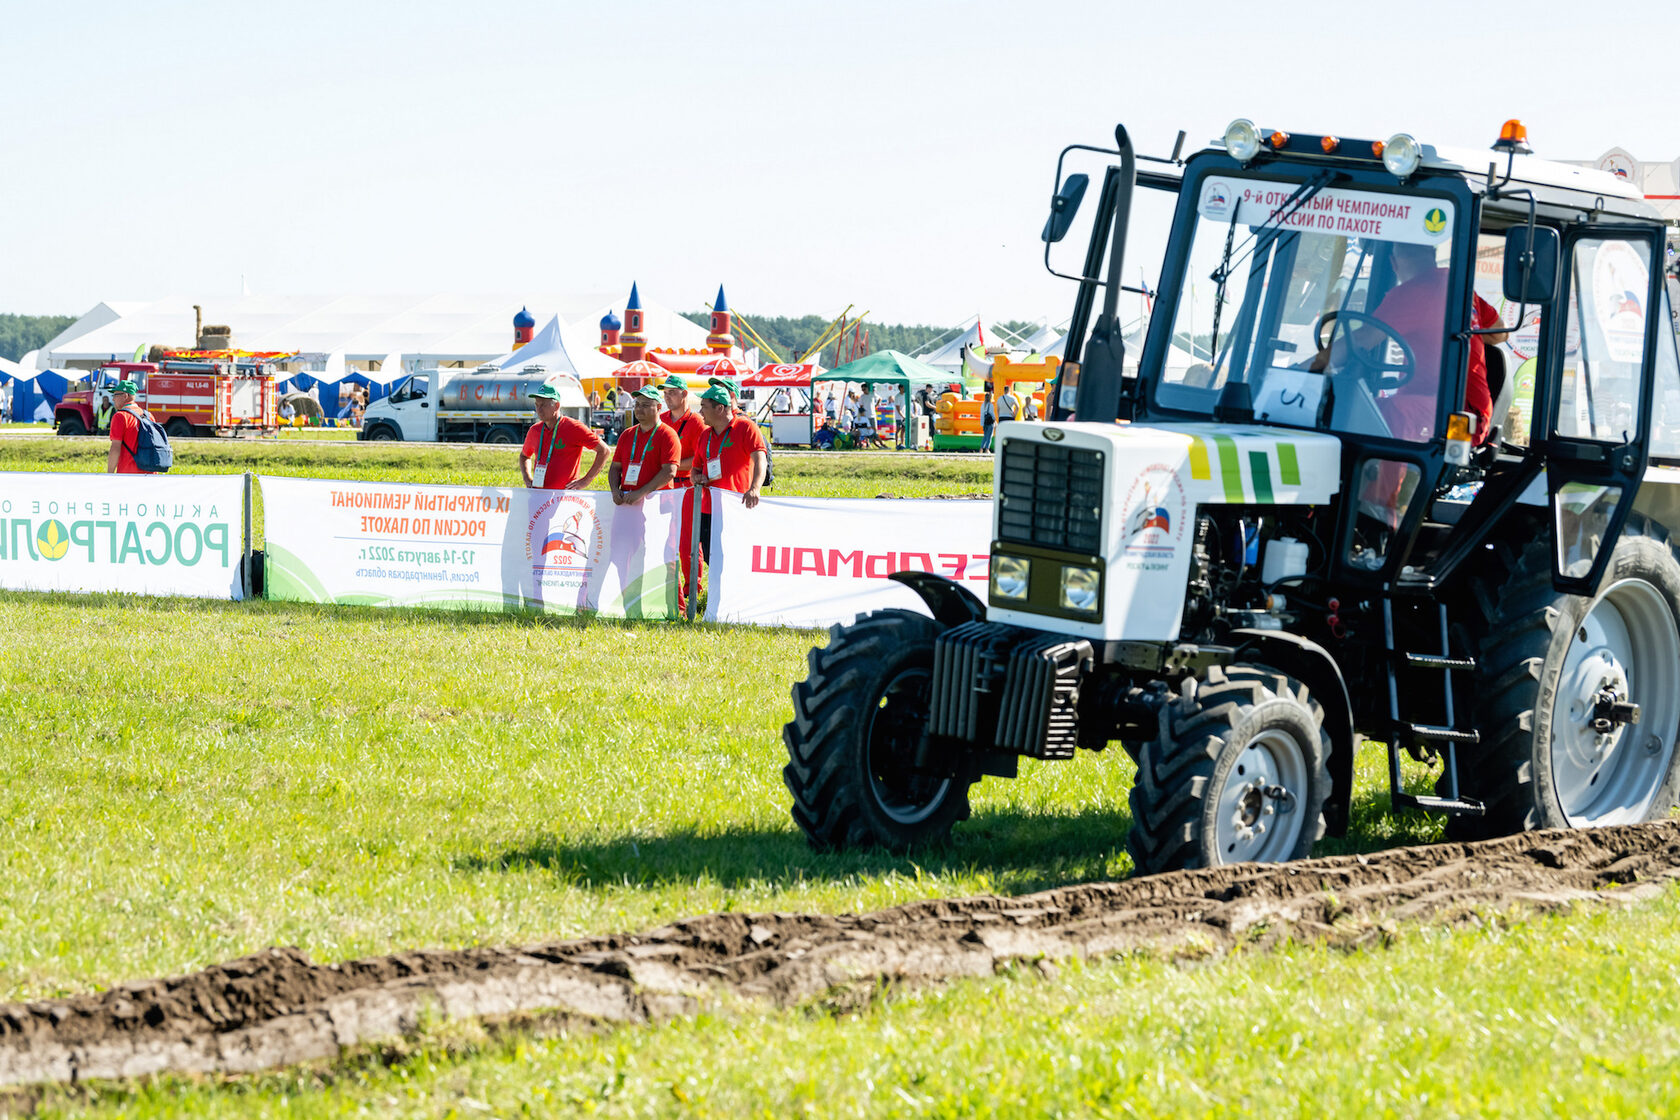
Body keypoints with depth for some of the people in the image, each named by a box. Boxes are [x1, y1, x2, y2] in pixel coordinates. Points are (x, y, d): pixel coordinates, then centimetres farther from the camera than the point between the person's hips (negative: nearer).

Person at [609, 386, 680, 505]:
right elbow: (615, 467, 22)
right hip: (625, 501, 5)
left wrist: (641, 493, -16)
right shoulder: (626, 435, 20)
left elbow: (669, 472, -10)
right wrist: (615, 490, 0)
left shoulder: (667, 435, 0)